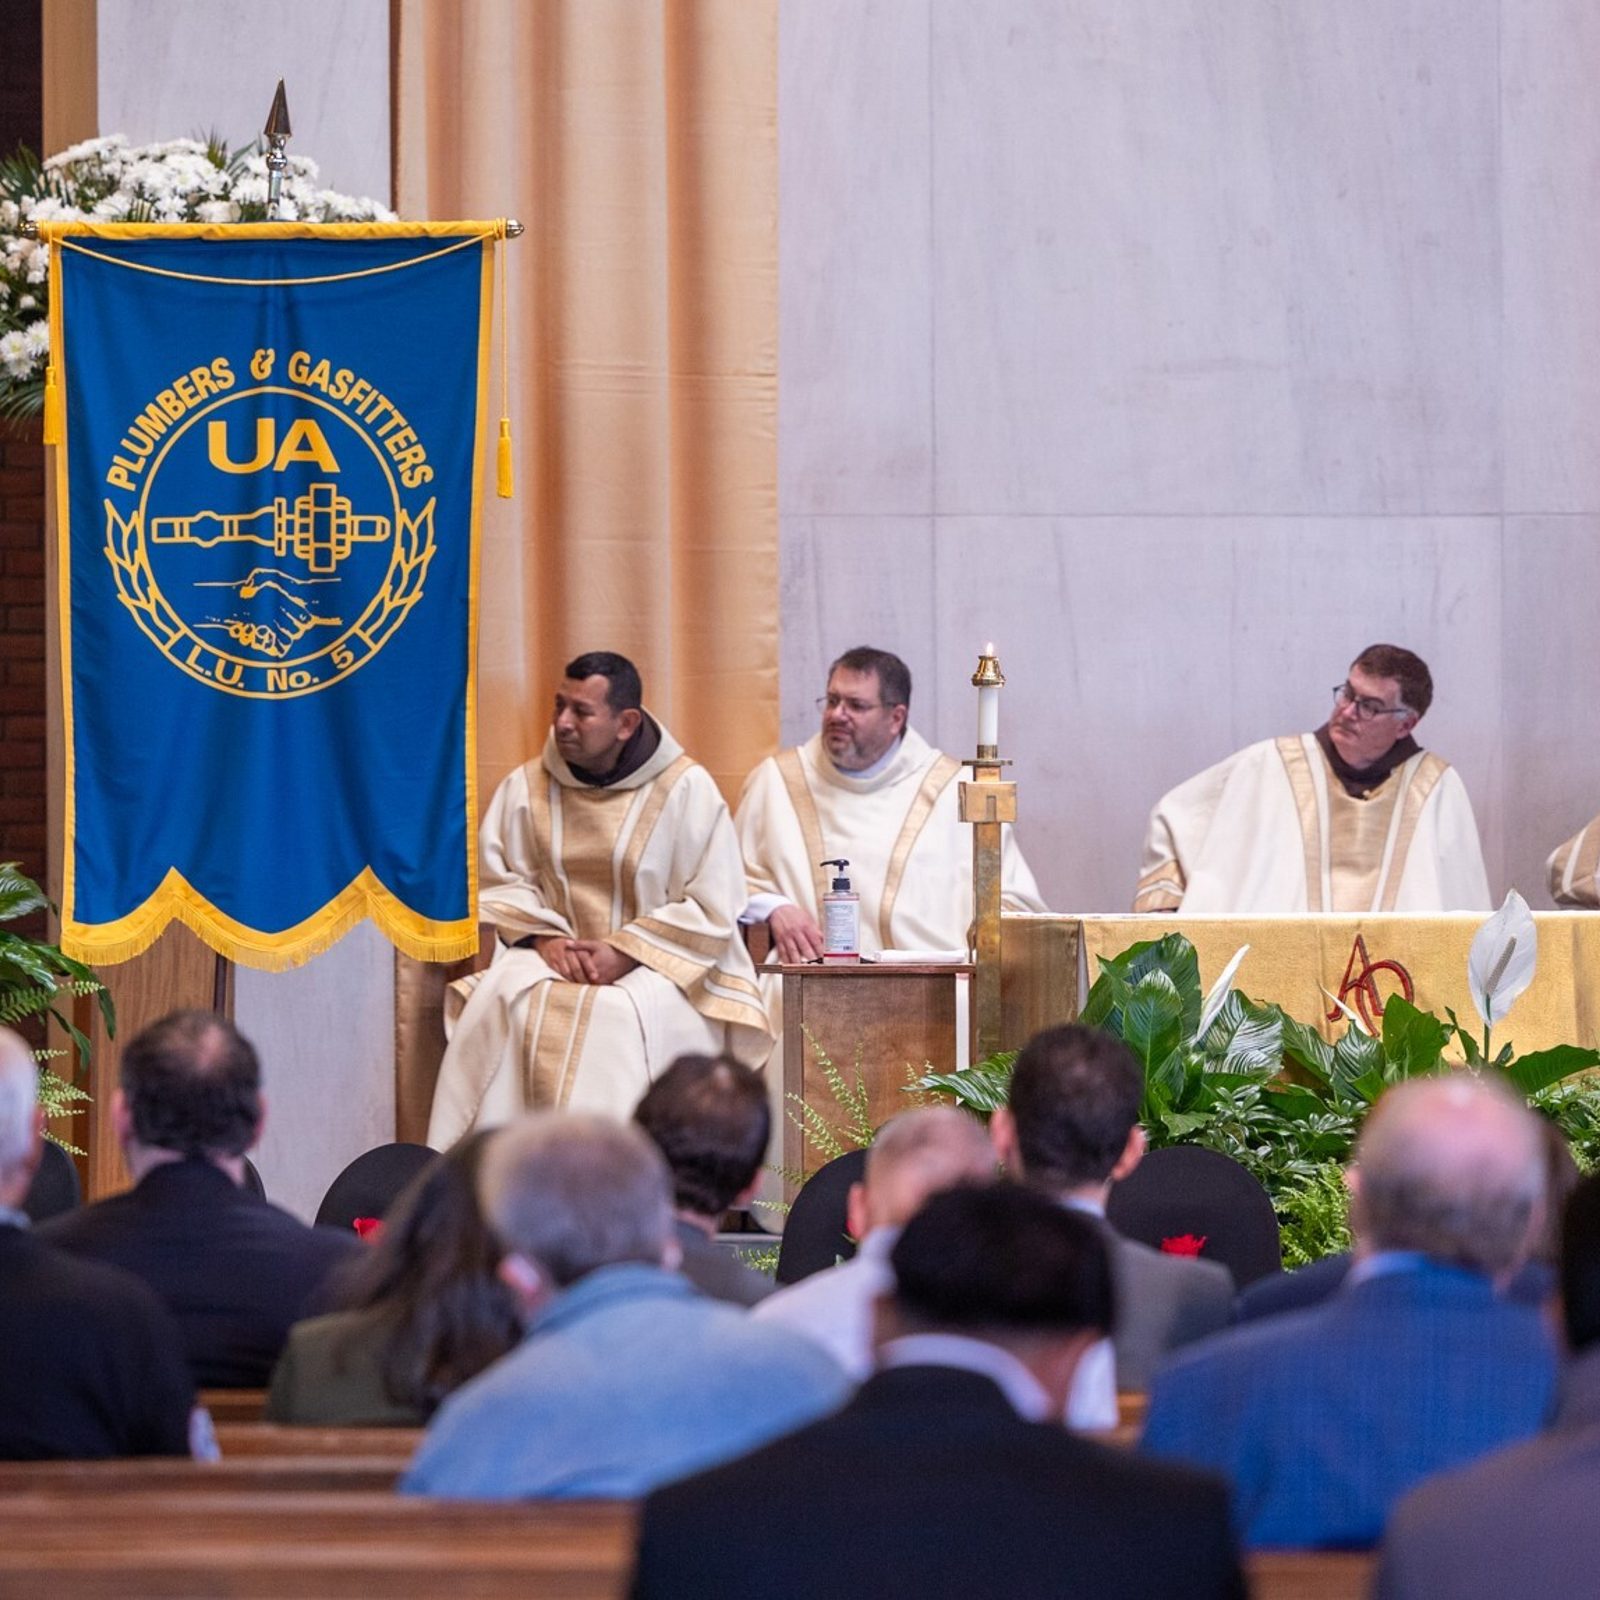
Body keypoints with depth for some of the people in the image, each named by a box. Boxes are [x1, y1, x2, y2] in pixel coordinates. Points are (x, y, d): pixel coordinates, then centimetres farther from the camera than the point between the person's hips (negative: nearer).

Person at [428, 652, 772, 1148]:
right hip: (555, 958, 3)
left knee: (623, 1014, -36)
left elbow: (713, 909, -5)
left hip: (662, 967, -3)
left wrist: (625, 952, -15)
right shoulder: (526, 788, 7)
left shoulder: (686, 790, -3)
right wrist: (543, 938, -11)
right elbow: (500, 884, 9)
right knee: (499, 1000, -29)